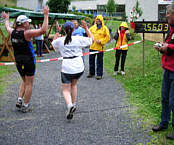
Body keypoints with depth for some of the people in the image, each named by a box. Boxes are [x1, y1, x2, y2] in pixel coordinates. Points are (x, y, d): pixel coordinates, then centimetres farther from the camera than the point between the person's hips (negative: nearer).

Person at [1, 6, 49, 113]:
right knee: (29, 84, 6)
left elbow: (7, 27, 25)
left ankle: (20, 100, 15)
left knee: (24, 81, 25)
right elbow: (43, 30, -27)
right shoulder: (27, 33, -19)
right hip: (29, 61, -6)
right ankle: (25, 106, 11)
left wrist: (6, 19, 45)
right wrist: (46, 16, -21)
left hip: (18, 61, 6)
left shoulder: (13, 32, 0)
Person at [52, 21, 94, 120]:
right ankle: (74, 104, 29)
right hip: (79, 67, 2)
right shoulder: (79, 39, -3)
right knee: (74, 84, 28)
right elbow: (92, 39, 11)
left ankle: (69, 105, -24)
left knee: (66, 90, 5)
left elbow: (53, 43, 22)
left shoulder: (60, 40, -2)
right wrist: (86, 28, 14)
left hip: (67, 68, -2)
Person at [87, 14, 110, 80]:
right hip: (92, 47, 4)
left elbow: (107, 37, -5)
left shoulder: (104, 28, -3)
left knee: (99, 61, 1)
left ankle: (99, 74, 9)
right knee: (91, 60, 11)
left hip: (100, 47, -4)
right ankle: (91, 73, 24)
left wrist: (101, 41, -14)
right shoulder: (93, 27, 8)